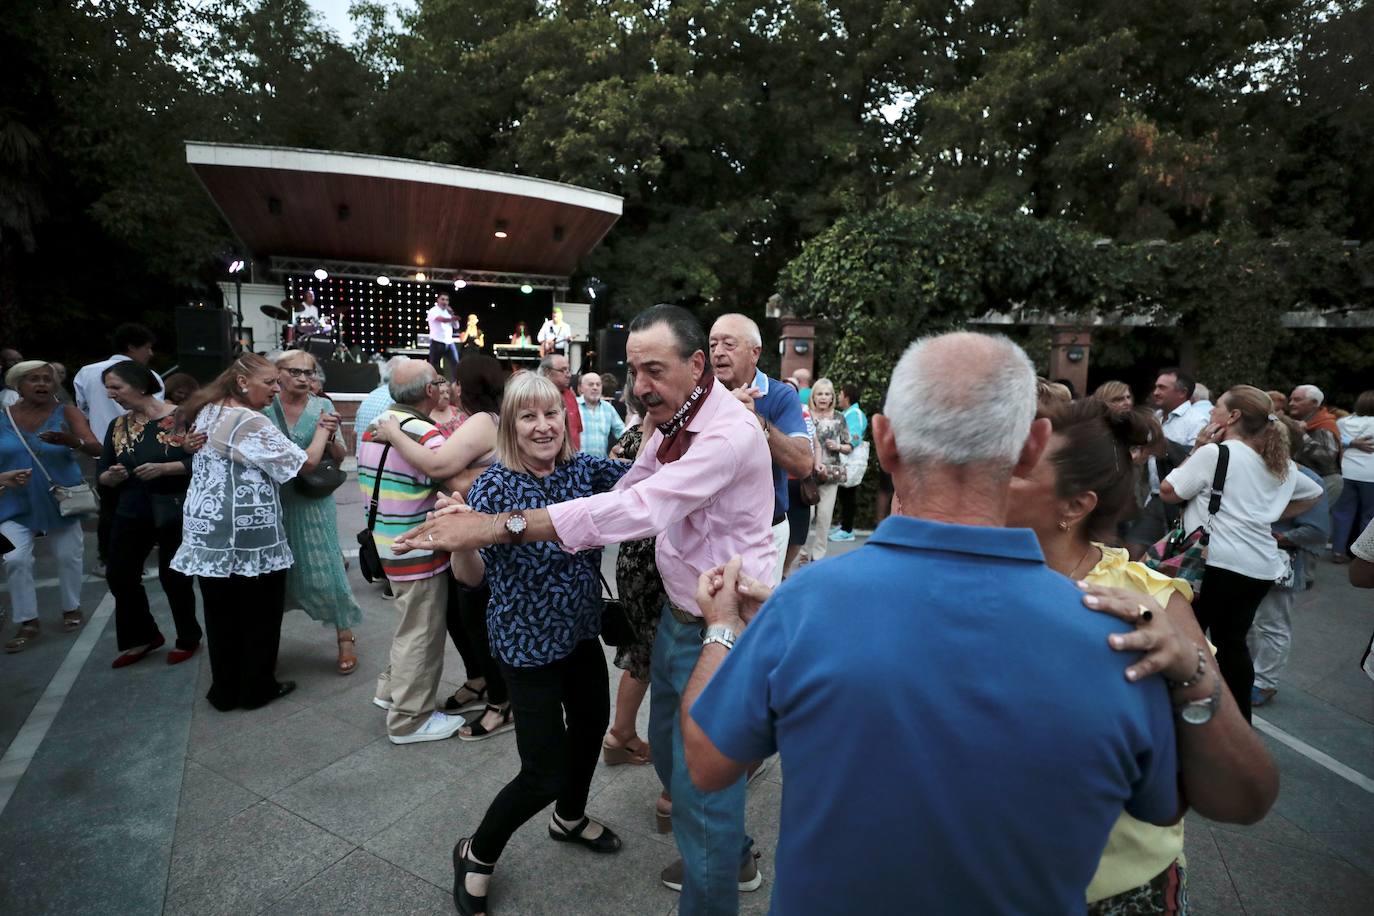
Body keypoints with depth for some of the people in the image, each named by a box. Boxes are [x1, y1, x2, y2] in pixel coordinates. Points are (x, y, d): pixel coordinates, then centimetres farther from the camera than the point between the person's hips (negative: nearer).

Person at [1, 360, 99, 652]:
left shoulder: (67, 413, -10)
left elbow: (96, 449, -21)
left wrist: (70, 441, -40)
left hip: (61, 500, -1)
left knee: (68, 556, 9)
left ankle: (71, 608, 28)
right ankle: (28, 623, 5)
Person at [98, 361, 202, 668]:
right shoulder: (118, 426, 6)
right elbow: (102, 473, 9)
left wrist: (164, 468, -25)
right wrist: (112, 476, -12)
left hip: (175, 512, -6)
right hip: (131, 512, 6)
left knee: (173, 577, 3)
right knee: (119, 574, 7)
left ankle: (188, 639, 25)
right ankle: (142, 637, 28)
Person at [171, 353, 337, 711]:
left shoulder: (207, 413, 10)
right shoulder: (252, 423, -19)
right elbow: (305, 462, -17)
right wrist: (322, 430, 0)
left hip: (208, 530, 8)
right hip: (248, 535, -8)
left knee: (221, 613, 15)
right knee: (260, 613, 8)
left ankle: (225, 691, 26)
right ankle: (257, 689, 20)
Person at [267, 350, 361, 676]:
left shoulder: (322, 406, -1)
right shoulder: (264, 407, -2)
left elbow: (339, 457, 1)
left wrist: (329, 436, -18)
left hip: (313, 501, -1)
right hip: (273, 500, 1)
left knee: (325, 568, -1)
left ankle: (345, 636, 12)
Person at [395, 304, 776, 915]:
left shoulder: (728, 433, -27)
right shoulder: (670, 422, 4)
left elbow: (635, 509, -35)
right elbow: (626, 493, 11)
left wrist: (497, 526, -35)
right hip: (679, 612, 10)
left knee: (702, 782, 2)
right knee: (668, 749, 24)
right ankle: (733, 858, 50)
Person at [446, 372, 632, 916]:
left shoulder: (584, 468, -5)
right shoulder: (495, 484, -19)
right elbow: (472, 576, -18)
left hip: (581, 629, 6)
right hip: (528, 641, -6)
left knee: (592, 723, 23)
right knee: (544, 773, -2)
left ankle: (570, 818, 53)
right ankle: (477, 855, 29)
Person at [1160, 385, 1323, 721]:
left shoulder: (1214, 453, -12)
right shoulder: (1282, 463, 13)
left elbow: (1168, 491, -7)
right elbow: (1314, 494, 30)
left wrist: (1198, 449, -1)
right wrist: (1270, 516, 20)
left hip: (1218, 563, -7)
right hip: (1262, 567, 7)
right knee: (1232, 642, 18)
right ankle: (1240, 721, 27)